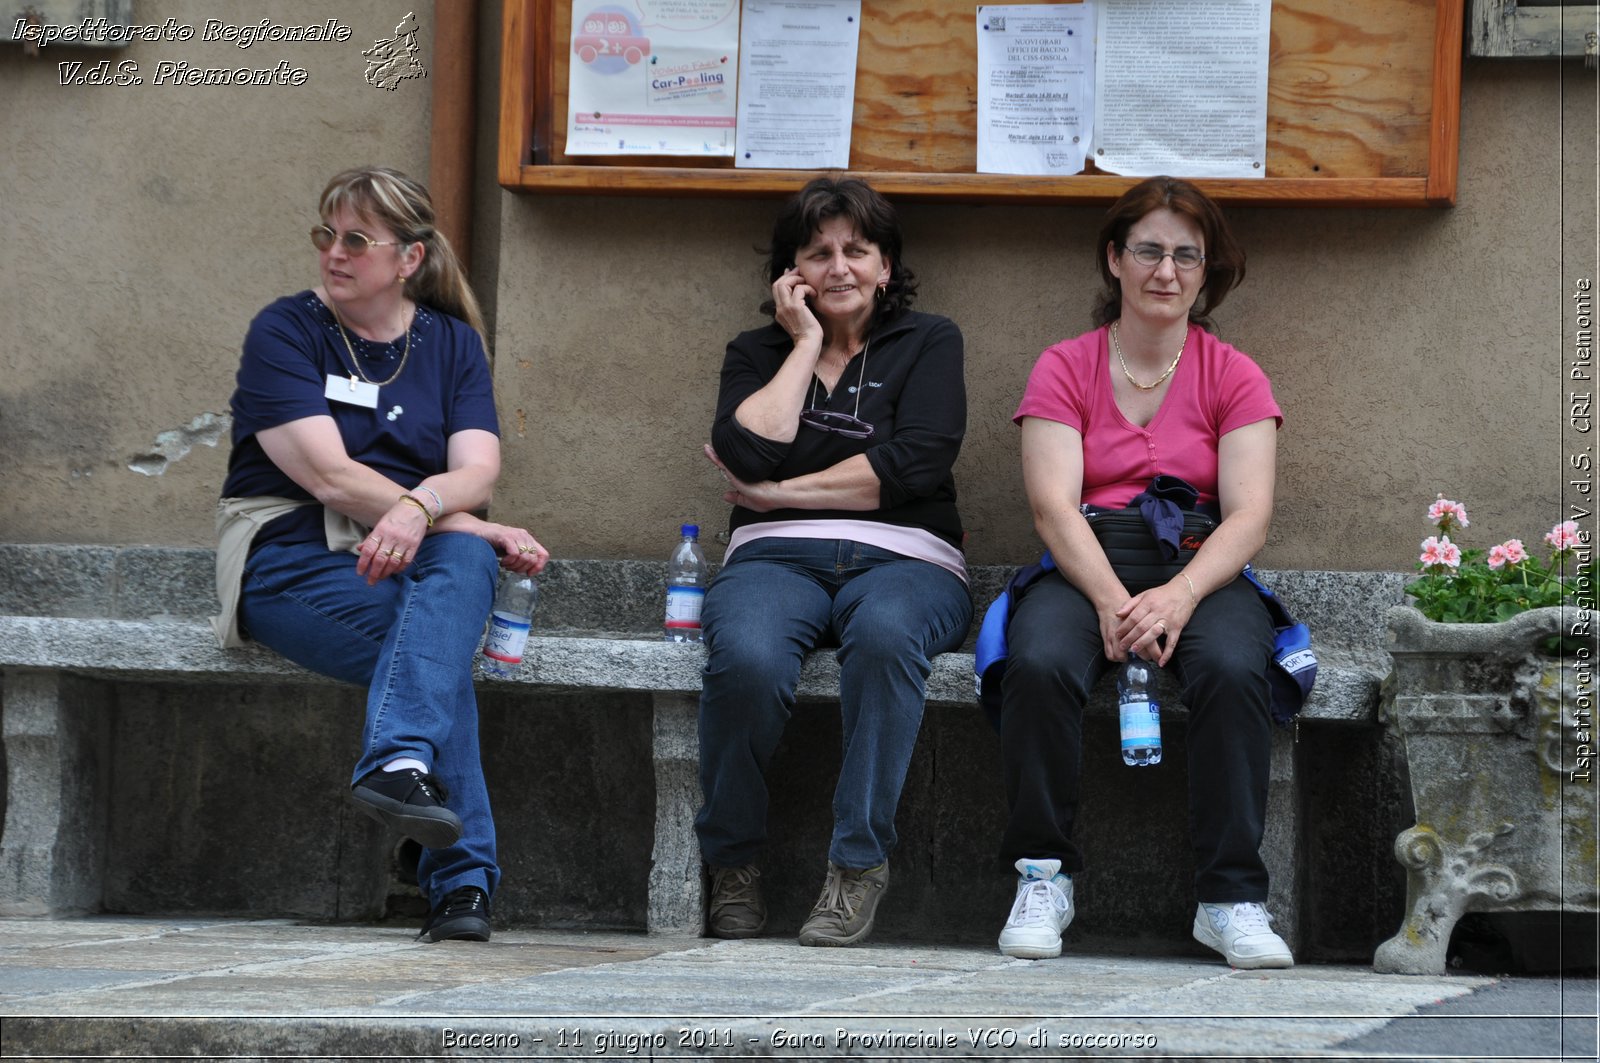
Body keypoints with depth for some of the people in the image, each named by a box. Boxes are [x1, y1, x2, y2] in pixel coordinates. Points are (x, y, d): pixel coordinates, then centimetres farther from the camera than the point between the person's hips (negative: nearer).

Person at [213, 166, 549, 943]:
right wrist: (473, 528, -16)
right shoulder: (285, 332, 2)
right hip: (294, 555, -3)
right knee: (441, 645, -32)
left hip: (415, 558, 3)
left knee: (462, 567, -35)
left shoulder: (452, 343, 14)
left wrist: (419, 511, -27)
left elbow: (476, 471, -2)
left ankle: (399, 763, -54)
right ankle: (461, 880, -40)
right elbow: (328, 475, -11)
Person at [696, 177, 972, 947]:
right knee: (747, 657, -36)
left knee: (885, 634, -40)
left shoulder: (928, 343, 15)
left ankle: (858, 864, -34)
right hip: (777, 560, 1)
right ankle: (733, 867, -17)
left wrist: (781, 492, -1)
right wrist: (805, 344, 5)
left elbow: (917, 462, -3)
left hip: (902, 562, -1)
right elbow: (750, 453, -3)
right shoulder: (758, 353, 20)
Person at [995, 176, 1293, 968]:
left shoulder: (1234, 377, 10)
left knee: (1233, 668, -34)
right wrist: (1112, 601, -23)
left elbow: (1248, 514, -3)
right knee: (1039, 664, -34)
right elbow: (1054, 506, -5)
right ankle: (1043, 878, -21)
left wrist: (1178, 596, -22)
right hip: (1088, 569, 0)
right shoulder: (1064, 368, 8)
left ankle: (1231, 898, -30)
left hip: (1201, 571, 0)